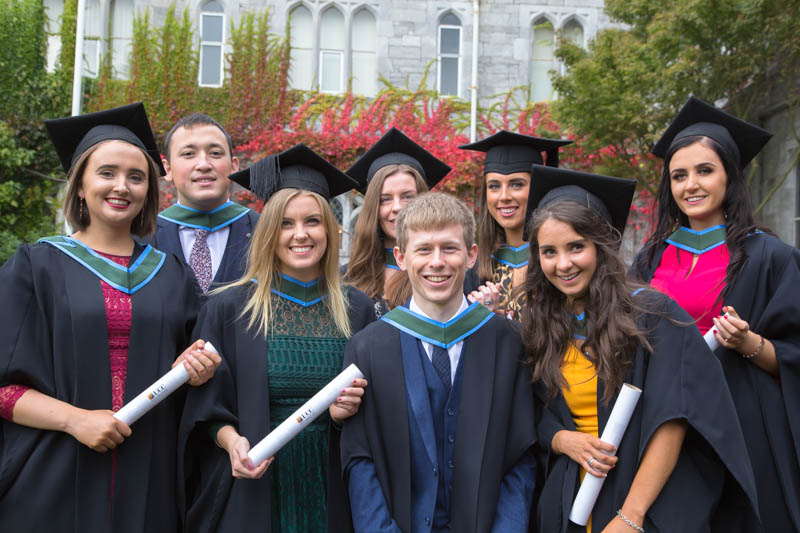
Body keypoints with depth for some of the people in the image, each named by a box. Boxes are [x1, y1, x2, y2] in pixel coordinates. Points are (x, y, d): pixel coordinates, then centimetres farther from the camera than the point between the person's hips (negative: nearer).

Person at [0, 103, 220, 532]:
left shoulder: (171, 275, 9)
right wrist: (75, 419, -18)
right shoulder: (35, 267, 0)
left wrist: (194, 370, -8)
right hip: (55, 480, -3)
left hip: (148, 482, 3)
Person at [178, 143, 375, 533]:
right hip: (252, 492, -2)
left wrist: (348, 409, -11)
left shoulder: (356, 310, 1)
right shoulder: (228, 307, -4)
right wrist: (231, 440, -18)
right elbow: (206, 407, -1)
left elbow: (373, 402, 8)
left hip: (328, 489, 2)